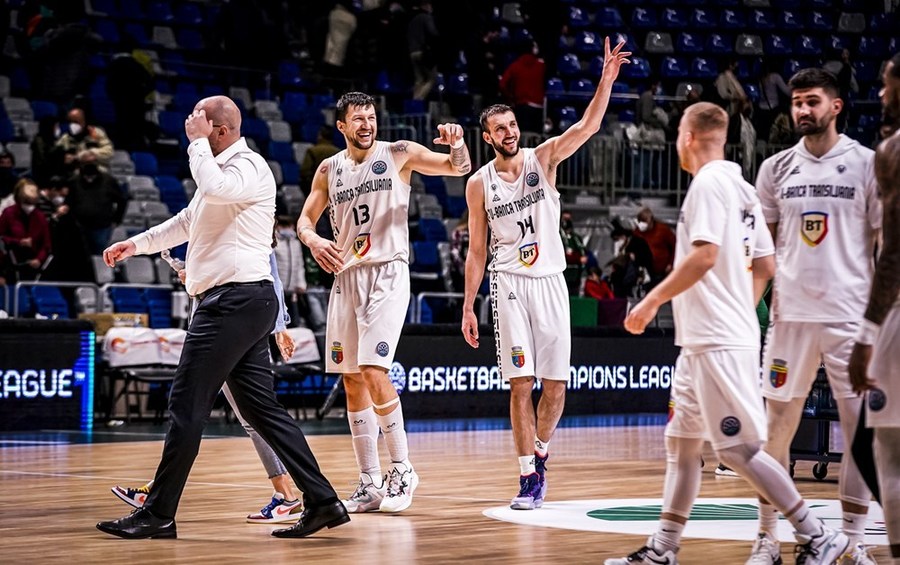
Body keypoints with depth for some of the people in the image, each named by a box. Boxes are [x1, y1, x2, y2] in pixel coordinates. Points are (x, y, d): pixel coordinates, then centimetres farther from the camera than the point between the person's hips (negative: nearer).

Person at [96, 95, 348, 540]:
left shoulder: (249, 166, -9)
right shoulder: (223, 168, 23)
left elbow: (213, 188, -31)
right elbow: (189, 220, 36)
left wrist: (197, 142, -16)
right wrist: (139, 243, 34)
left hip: (236, 300, -11)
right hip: (241, 302, 11)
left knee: (186, 407, -7)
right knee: (261, 408, 7)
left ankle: (158, 515, -2)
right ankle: (321, 501, 5)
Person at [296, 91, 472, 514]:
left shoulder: (398, 154, 0)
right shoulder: (329, 170, 10)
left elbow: (459, 168, -2)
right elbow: (305, 220, 14)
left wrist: (457, 143, -24)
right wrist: (314, 241, -9)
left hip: (387, 273, -5)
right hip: (346, 276, 5)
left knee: (373, 371, -18)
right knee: (352, 381, 5)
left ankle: (402, 469, -5)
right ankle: (370, 484, 13)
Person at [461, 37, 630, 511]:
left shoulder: (543, 158, 3)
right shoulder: (479, 184, 3)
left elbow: (587, 126, -11)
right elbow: (477, 251, 8)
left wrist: (607, 79, -25)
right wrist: (468, 307, 4)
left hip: (550, 280, 1)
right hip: (509, 284, -1)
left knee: (556, 383, 2)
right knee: (521, 383, -9)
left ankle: (539, 456, 24)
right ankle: (529, 478, -5)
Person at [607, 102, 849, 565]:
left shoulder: (709, 182, -12)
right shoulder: (740, 186, 16)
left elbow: (704, 256, -23)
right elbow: (765, 265, 18)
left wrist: (651, 302, -17)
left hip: (717, 343, -10)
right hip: (702, 341, 10)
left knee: (739, 448, -8)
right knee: (681, 442, 12)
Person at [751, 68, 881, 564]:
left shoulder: (866, 164, -1)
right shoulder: (776, 169, 7)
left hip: (851, 316, -2)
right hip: (790, 314, 2)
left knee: (860, 428, 1)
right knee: (777, 424, 2)